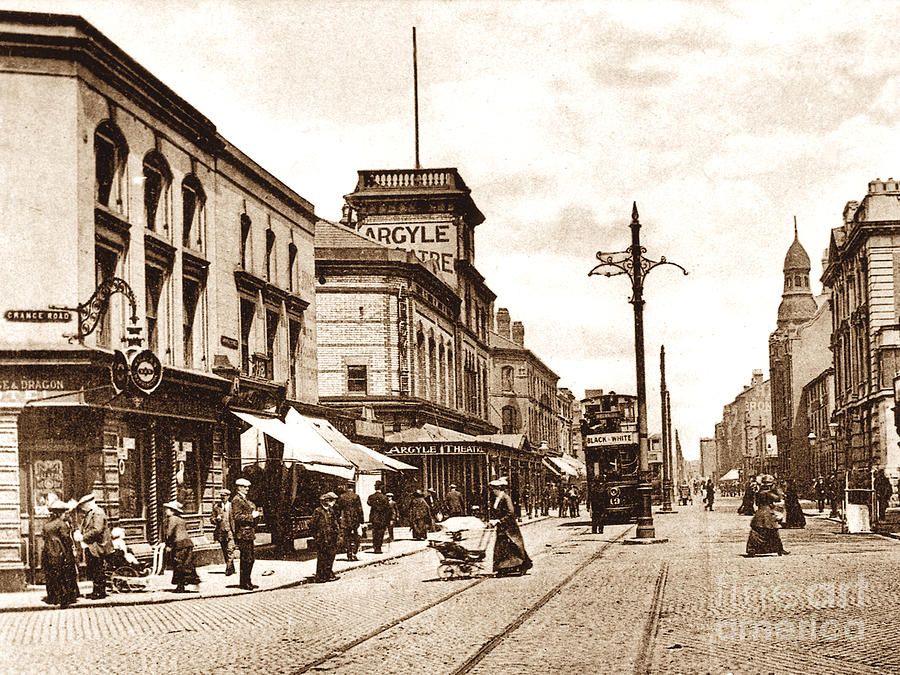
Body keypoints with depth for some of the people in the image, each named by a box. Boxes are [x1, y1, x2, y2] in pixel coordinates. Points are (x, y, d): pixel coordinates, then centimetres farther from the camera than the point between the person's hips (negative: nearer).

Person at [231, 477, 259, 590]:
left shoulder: (246, 500, 20)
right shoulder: (237, 500, -10)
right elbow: (237, 517, -20)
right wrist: (251, 516, -18)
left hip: (249, 534, 10)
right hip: (243, 534, -10)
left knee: (251, 558, 11)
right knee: (246, 559, -7)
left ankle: (248, 582, 17)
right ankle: (244, 583, -2)